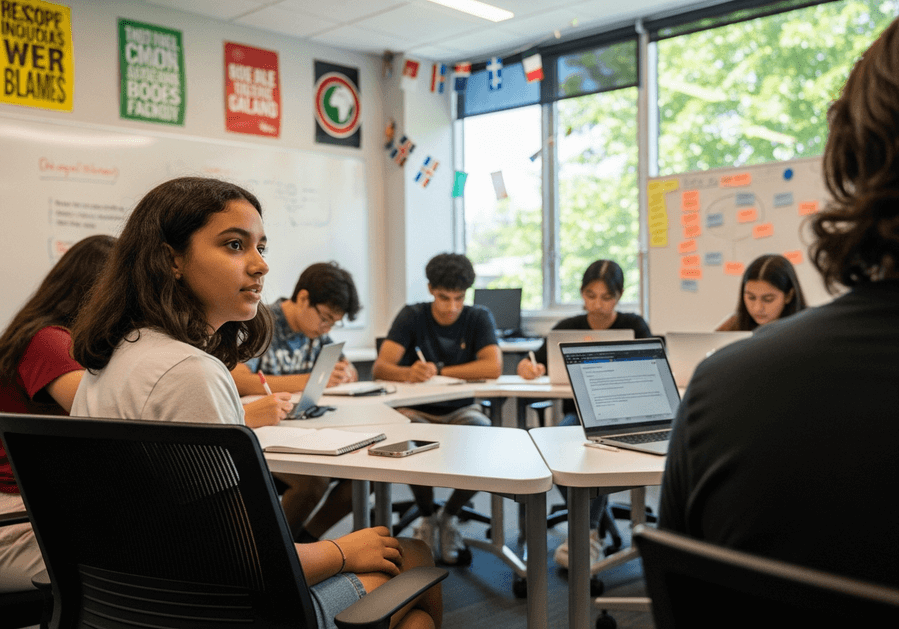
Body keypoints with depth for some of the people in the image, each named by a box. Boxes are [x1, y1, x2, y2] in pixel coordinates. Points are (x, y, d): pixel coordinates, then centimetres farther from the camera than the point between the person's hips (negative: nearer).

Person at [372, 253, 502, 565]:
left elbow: (493, 367, -18)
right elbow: (380, 367, -15)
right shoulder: (412, 317, -3)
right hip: (417, 411, -1)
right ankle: (427, 517, -3)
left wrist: (438, 371, -17)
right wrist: (408, 373, -39)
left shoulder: (479, 319, -2)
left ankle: (449, 516, -2)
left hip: (461, 410, 1)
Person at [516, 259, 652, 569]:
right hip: (577, 414, 2)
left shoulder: (634, 326, 5)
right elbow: (532, 364, 5)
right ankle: (594, 519, -15)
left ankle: (586, 532, -25)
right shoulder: (568, 328, 10)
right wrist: (528, 367, -21)